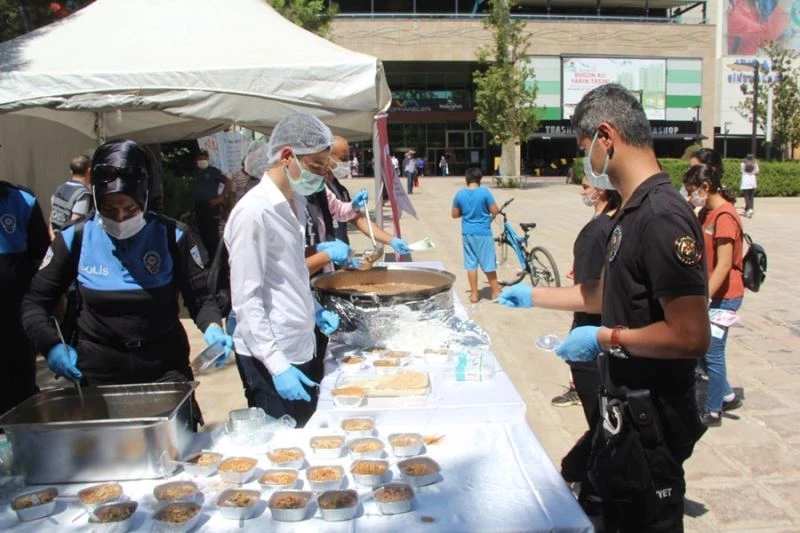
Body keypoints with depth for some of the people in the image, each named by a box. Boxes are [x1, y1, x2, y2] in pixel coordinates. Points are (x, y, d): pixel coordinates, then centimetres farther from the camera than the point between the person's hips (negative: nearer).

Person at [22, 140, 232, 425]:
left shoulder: (171, 236, -6)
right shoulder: (75, 239, -4)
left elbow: (200, 297, -2)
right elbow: (35, 301, 6)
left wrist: (212, 328, -23)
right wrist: (51, 344, -11)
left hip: (166, 371, 0)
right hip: (97, 375, 1)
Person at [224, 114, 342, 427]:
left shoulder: (296, 203, 9)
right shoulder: (254, 212, -19)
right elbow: (246, 299, -20)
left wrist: (315, 310, 10)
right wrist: (277, 366, -21)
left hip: (299, 348, 8)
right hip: (269, 358, -8)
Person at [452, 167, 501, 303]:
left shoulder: (460, 194, -1)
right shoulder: (484, 192, -11)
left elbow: (455, 214, 6)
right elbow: (495, 211, -10)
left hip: (467, 233, 3)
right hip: (483, 233, -3)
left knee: (471, 264, 9)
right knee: (488, 264, 6)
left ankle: (474, 294, 13)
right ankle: (495, 292, 16)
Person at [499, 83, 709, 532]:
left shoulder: (663, 216, -25)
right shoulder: (632, 212, 6)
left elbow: (691, 337, -28)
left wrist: (606, 339, -19)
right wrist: (535, 296, 21)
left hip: (650, 417, -9)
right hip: (623, 407, 9)